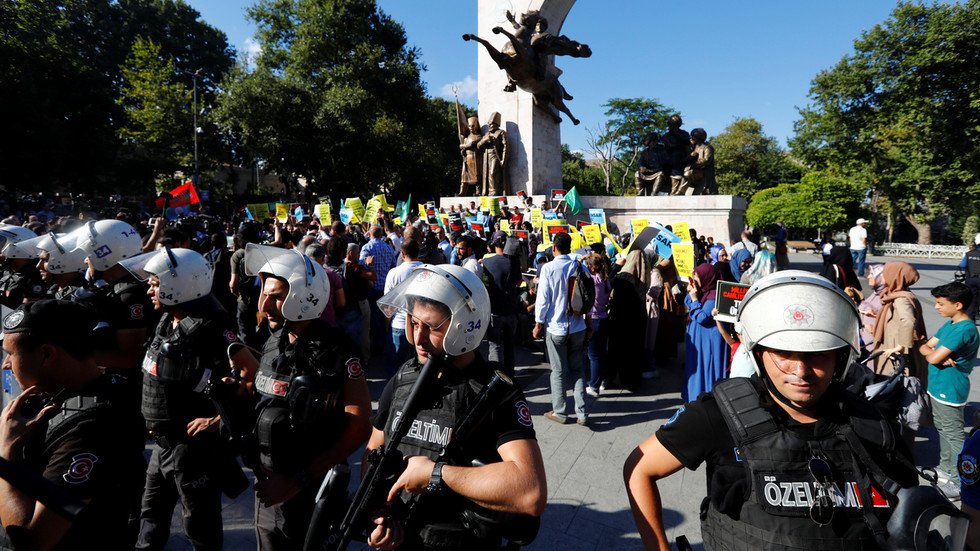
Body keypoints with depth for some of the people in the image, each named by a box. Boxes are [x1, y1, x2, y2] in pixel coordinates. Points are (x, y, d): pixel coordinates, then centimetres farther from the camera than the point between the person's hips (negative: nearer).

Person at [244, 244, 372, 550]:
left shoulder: (337, 352, -18)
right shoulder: (273, 343, 2)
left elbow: (360, 427, -20)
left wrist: (298, 481, -19)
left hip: (311, 491, -6)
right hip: (268, 485, 7)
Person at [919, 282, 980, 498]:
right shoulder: (949, 324, 8)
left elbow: (933, 358, -26)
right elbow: (924, 346, 8)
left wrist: (931, 353, -4)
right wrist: (939, 355, -12)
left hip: (949, 391, -9)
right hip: (938, 388, 9)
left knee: (954, 436, 0)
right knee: (943, 430, 21)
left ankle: (960, 483, 9)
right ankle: (946, 468, 37)